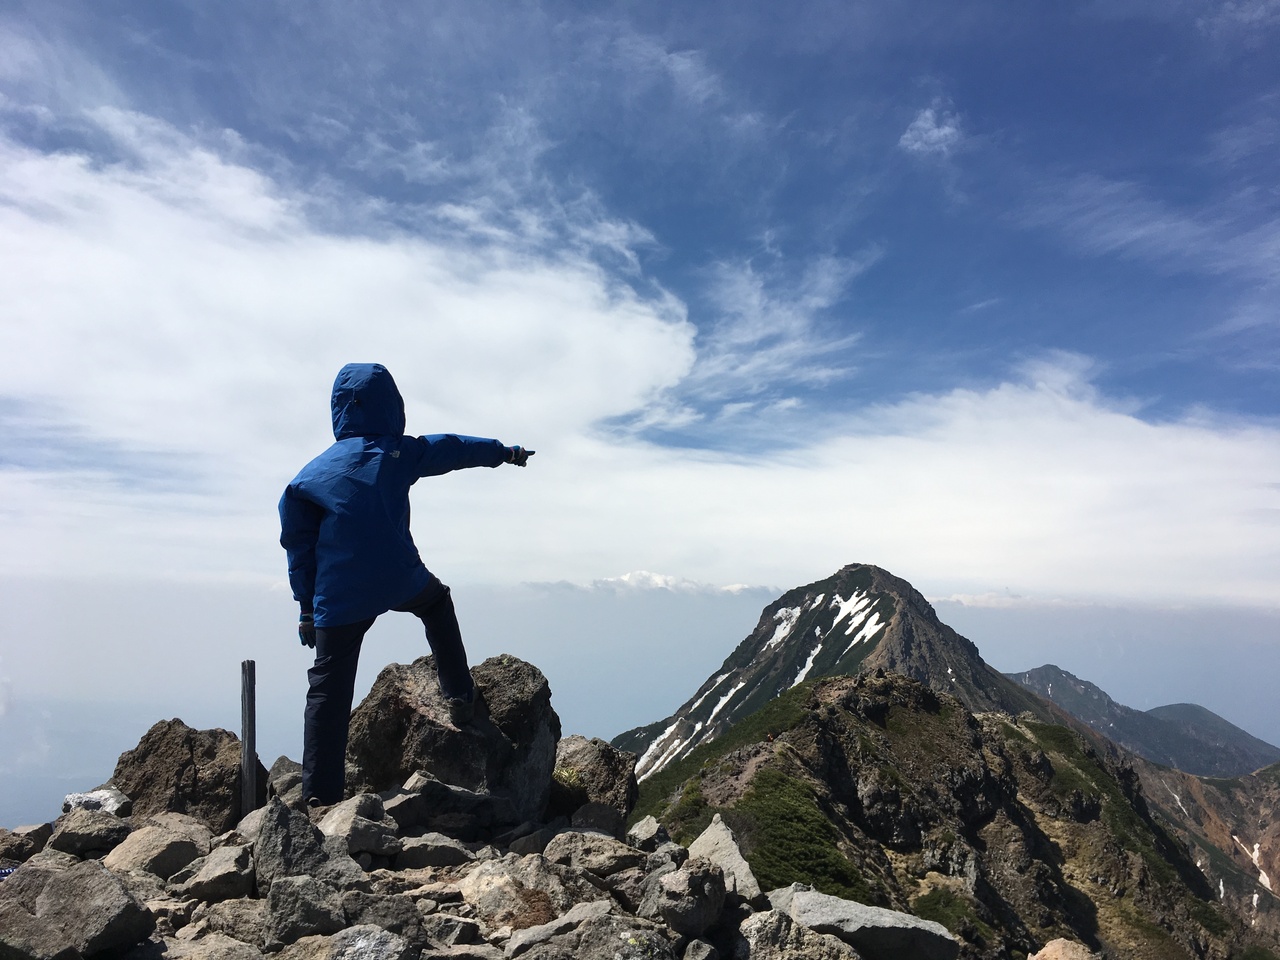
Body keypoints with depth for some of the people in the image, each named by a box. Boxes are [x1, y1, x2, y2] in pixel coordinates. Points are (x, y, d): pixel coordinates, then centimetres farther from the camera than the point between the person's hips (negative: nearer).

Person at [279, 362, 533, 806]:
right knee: (437, 602, 32)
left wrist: (307, 608, 13)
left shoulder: (310, 475, 5)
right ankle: (460, 695, 29)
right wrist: (507, 452, 33)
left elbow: (299, 548, 6)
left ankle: (320, 795, 9)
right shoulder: (399, 453, 3)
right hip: (400, 582, 0)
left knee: (328, 690, 9)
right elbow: (456, 448, 17)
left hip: (338, 600, 1)